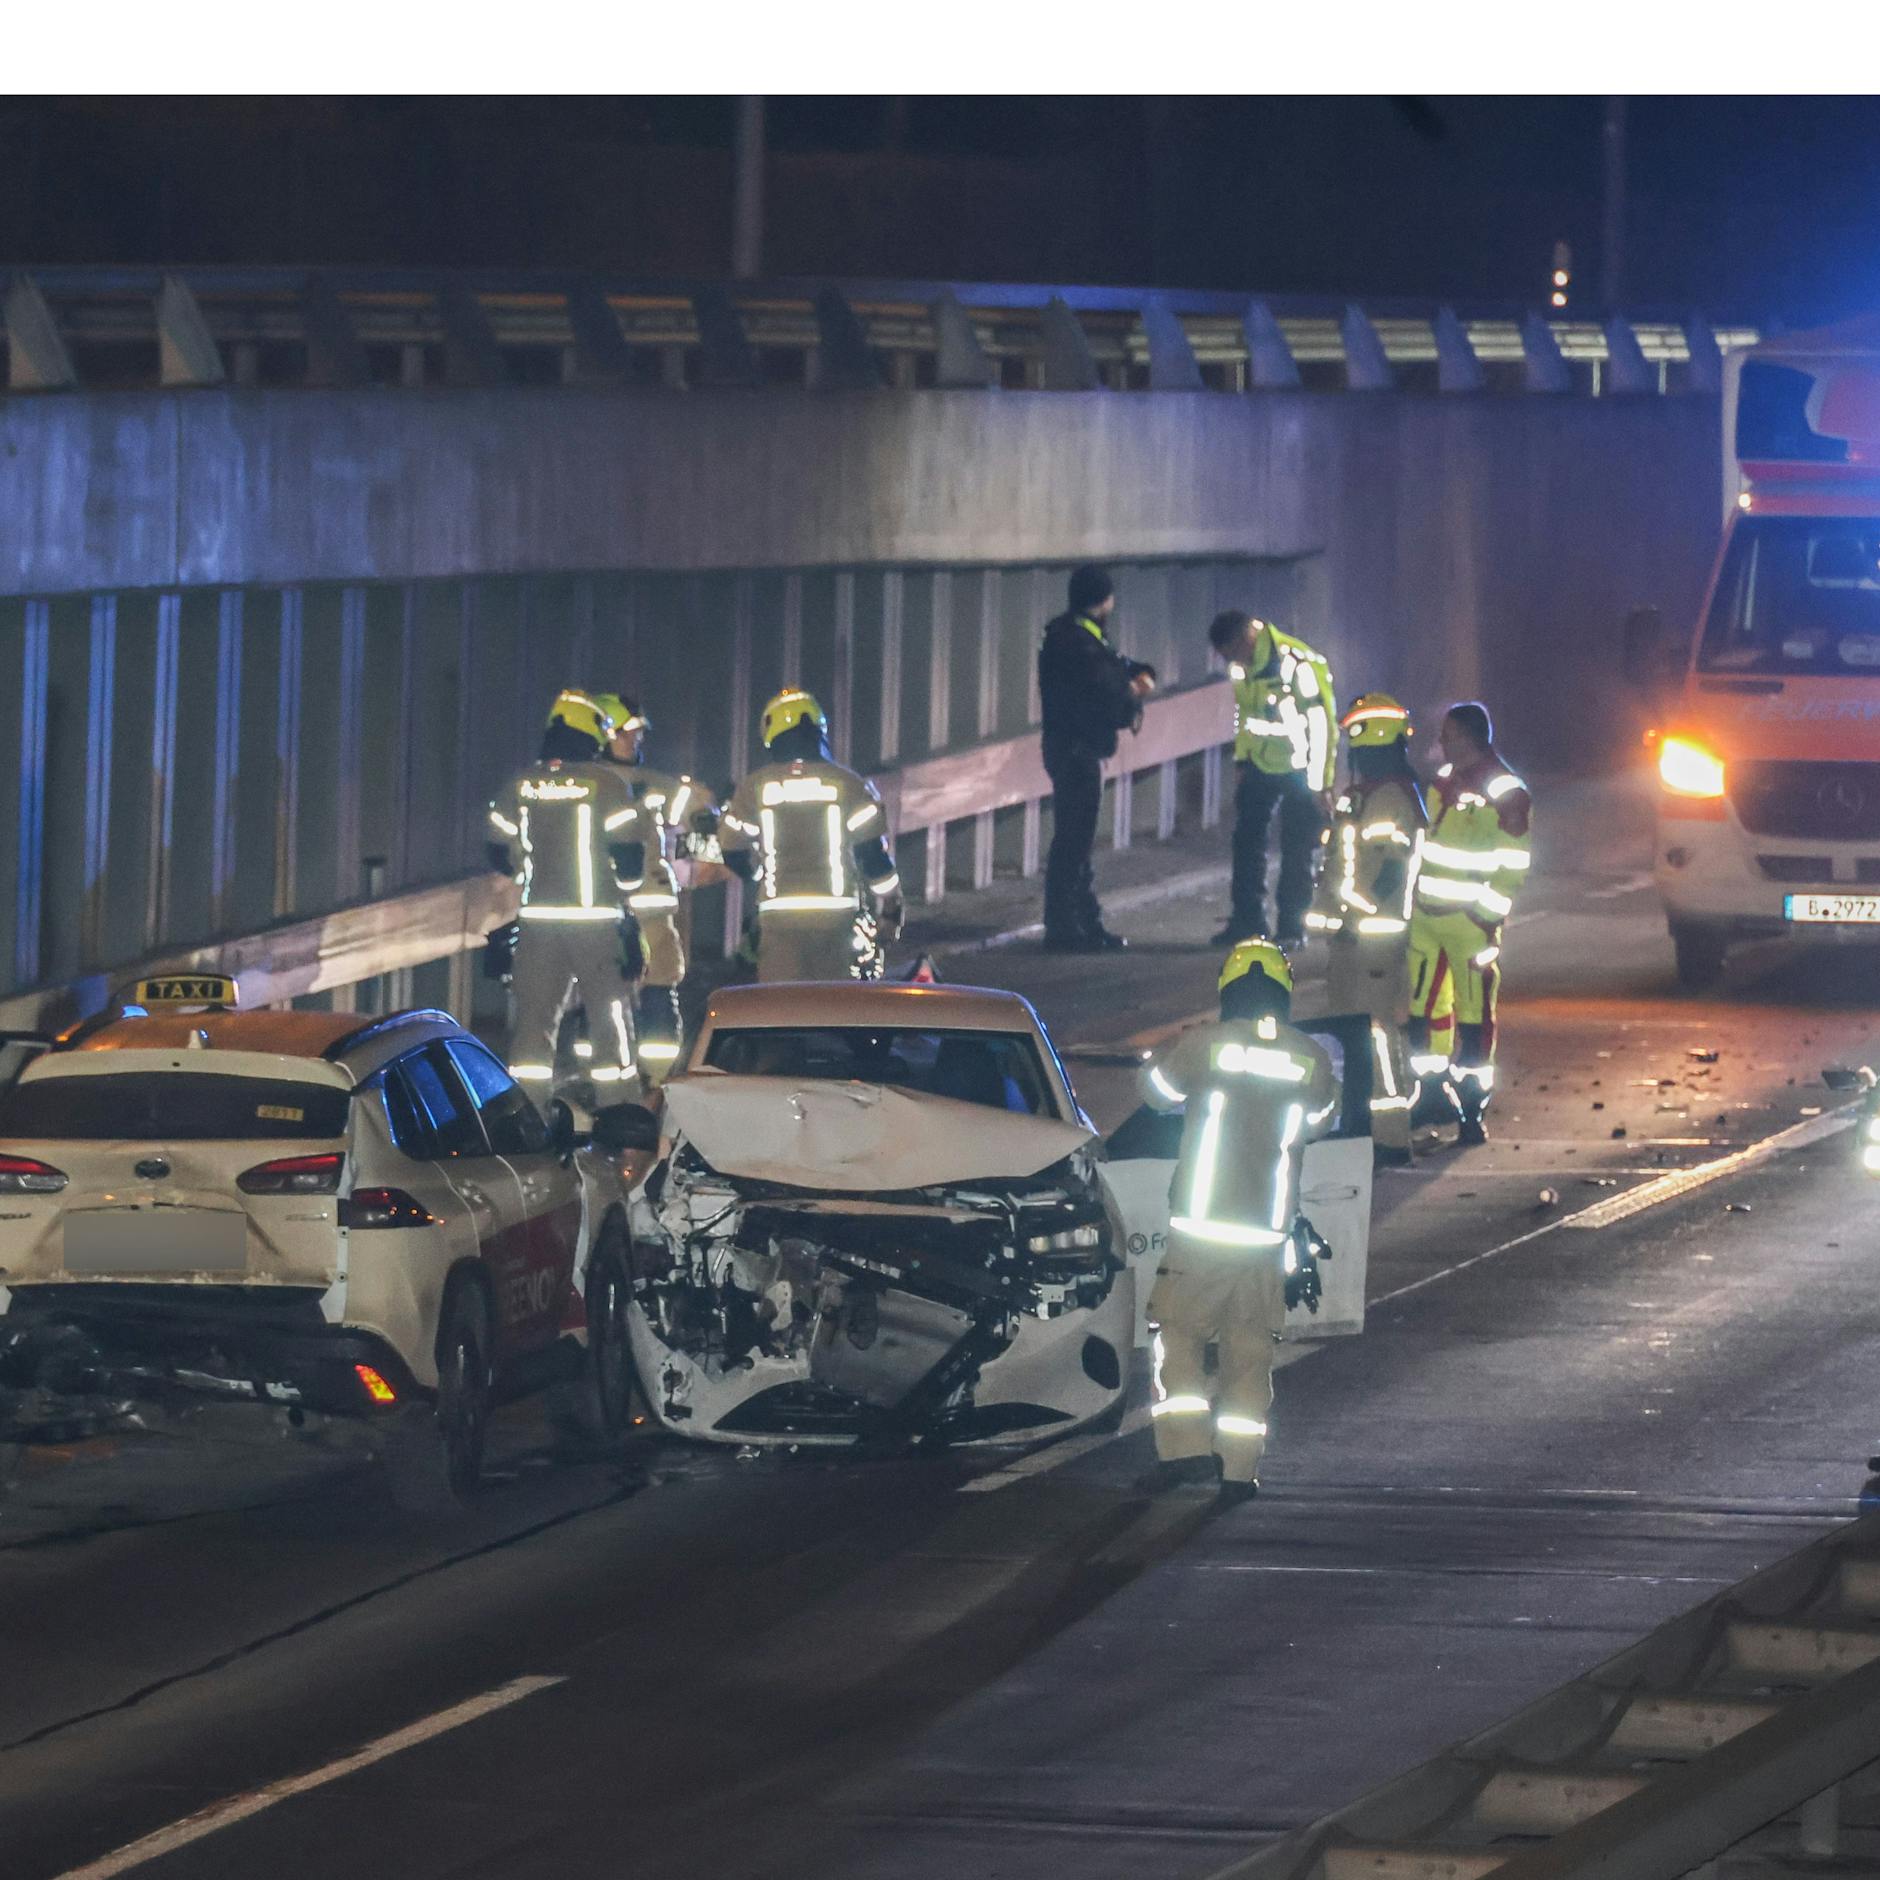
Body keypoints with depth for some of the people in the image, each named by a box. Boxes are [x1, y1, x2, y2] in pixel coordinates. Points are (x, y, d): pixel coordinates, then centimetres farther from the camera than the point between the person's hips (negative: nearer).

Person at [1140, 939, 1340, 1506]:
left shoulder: (1203, 1045, -7)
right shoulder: (1312, 1060, 1)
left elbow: (1159, 1089, 12)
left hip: (1200, 1226, -2)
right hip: (1268, 1233, 2)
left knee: (1179, 1336, 10)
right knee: (1249, 1352, 10)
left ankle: (1185, 1448, -2)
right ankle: (1240, 1469, 8)